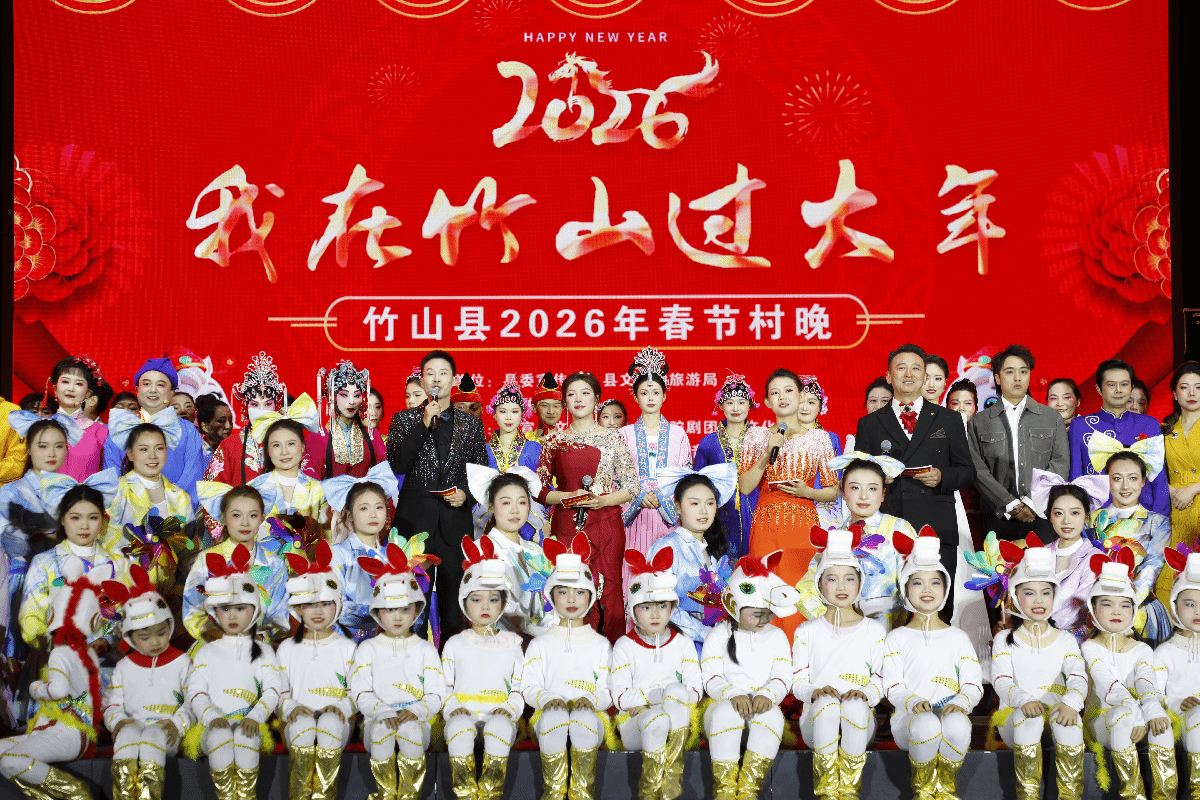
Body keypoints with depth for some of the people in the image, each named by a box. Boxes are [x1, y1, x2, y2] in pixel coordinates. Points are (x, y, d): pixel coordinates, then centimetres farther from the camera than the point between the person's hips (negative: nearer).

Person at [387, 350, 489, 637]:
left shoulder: (471, 424, 11)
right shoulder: (404, 419, 7)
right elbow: (396, 466, -6)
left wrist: (467, 495, -6)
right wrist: (424, 425, -12)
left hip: (456, 520, 1)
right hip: (415, 519, -1)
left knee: (453, 596, 2)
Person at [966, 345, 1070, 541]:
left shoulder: (1052, 418, 15)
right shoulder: (979, 422, 11)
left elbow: (1061, 463, 6)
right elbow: (978, 470, 2)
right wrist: (1010, 505, -10)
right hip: (999, 517, -1)